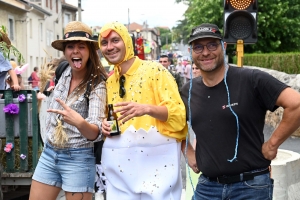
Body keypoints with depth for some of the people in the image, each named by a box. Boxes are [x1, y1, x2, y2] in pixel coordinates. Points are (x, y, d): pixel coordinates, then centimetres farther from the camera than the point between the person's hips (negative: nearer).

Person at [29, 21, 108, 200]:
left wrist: (79, 122, -45)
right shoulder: (62, 74, 1)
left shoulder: (97, 84, -16)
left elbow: (96, 133, -25)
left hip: (78, 158, -6)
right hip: (49, 154, 6)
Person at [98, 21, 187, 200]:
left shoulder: (154, 70, -5)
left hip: (156, 158, -5)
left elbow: (178, 112, -10)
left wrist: (147, 109, -27)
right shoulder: (109, 82, 14)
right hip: (120, 164, 5)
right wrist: (106, 125, 3)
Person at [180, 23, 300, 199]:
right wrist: (188, 152, 10)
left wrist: (272, 144, -14)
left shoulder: (251, 80, -11)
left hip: (251, 185, -4)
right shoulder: (188, 92, 5)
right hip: (207, 186, 4)